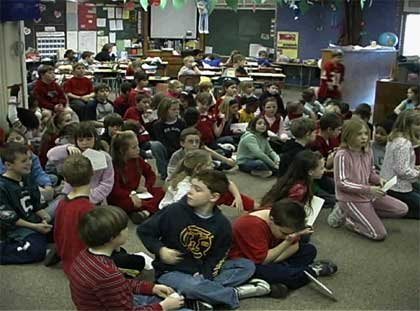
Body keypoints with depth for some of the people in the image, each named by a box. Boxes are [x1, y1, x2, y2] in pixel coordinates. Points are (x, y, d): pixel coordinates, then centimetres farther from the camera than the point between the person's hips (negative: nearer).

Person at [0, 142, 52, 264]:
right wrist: (35, 227, -18)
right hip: (13, 227, -8)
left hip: (34, 221, 8)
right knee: (36, 250, -29)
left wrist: (46, 217, -4)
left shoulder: (27, 179, 11)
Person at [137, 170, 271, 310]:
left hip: (202, 271, 5)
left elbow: (217, 257, -3)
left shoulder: (222, 224, -6)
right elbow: (143, 231, -3)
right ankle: (235, 294, -15)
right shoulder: (174, 211, -14)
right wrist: (160, 250, -19)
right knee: (193, 286, -40)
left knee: (247, 265, -7)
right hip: (171, 272, -4)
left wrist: (204, 276, -21)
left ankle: (203, 297, -24)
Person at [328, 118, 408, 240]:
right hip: (351, 199, -8)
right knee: (379, 234, -14)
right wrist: (369, 189, -25)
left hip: (369, 195, 8)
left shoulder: (368, 151, 2)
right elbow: (341, 183, -21)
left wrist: (379, 180, -9)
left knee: (402, 209, 4)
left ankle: (358, 215, 6)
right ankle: (349, 217, 6)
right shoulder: (342, 155, -20)